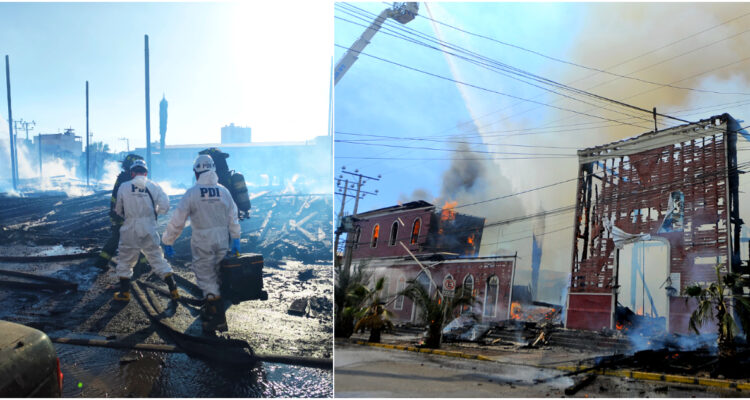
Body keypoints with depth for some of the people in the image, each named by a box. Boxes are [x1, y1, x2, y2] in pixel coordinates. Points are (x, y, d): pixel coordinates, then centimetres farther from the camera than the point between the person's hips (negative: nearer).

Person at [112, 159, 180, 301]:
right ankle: (173, 290, 8)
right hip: (149, 231, 1)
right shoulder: (154, 186, -4)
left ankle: (124, 293, 21)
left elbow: (118, 210, 5)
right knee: (158, 259, 10)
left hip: (129, 230, -1)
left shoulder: (123, 187, -4)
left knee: (125, 261, 15)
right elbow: (164, 207, -7)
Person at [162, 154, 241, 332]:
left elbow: (177, 221, -7)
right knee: (215, 276, 17)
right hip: (222, 241, 4)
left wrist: (168, 242, 4)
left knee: (207, 279, 1)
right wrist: (236, 240, 15)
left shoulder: (192, 193, -11)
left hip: (202, 242, -4)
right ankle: (209, 311, 32)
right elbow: (233, 218, 6)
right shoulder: (223, 191, 0)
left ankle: (219, 320, -3)